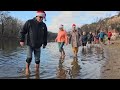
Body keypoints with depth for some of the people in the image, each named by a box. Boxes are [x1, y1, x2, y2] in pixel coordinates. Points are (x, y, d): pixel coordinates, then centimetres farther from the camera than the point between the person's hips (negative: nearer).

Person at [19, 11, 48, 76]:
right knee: (29, 57, -13)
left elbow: (45, 35, 16)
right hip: (30, 44, -3)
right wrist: (22, 40, -8)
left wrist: (44, 43, 15)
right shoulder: (29, 22, -8)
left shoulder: (43, 25, 4)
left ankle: (37, 70, 23)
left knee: (37, 59, 7)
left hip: (38, 45, 3)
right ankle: (27, 68, 10)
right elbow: (22, 31, -4)